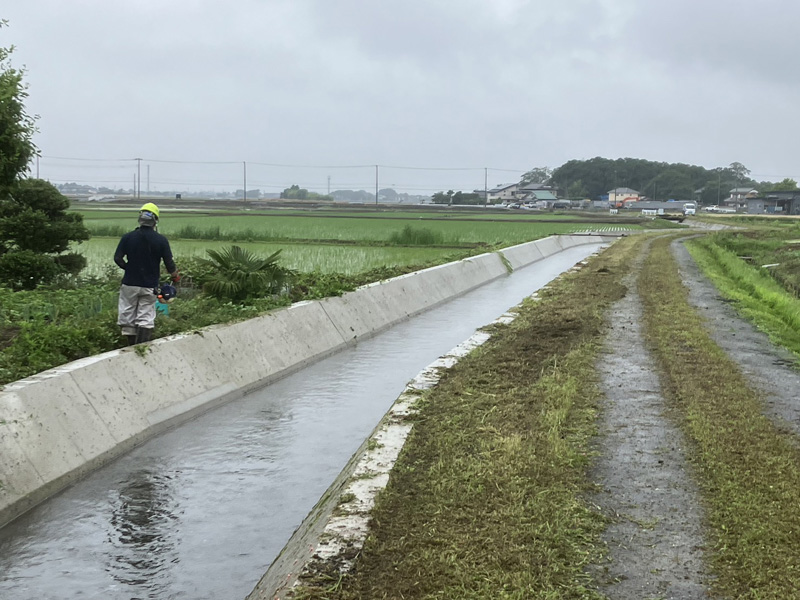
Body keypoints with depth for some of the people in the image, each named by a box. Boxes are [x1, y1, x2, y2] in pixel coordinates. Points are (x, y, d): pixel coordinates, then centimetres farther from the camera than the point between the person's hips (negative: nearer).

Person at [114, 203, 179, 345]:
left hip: (129, 284, 1)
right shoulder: (161, 240, -5)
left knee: (128, 318, 12)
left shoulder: (128, 237, -3)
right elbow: (169, 263, -2)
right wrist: (175, 276, 17)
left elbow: (117, 258, -3)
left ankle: (132, 348, 19)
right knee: (146, 319, 2)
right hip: (150, 286, -1)